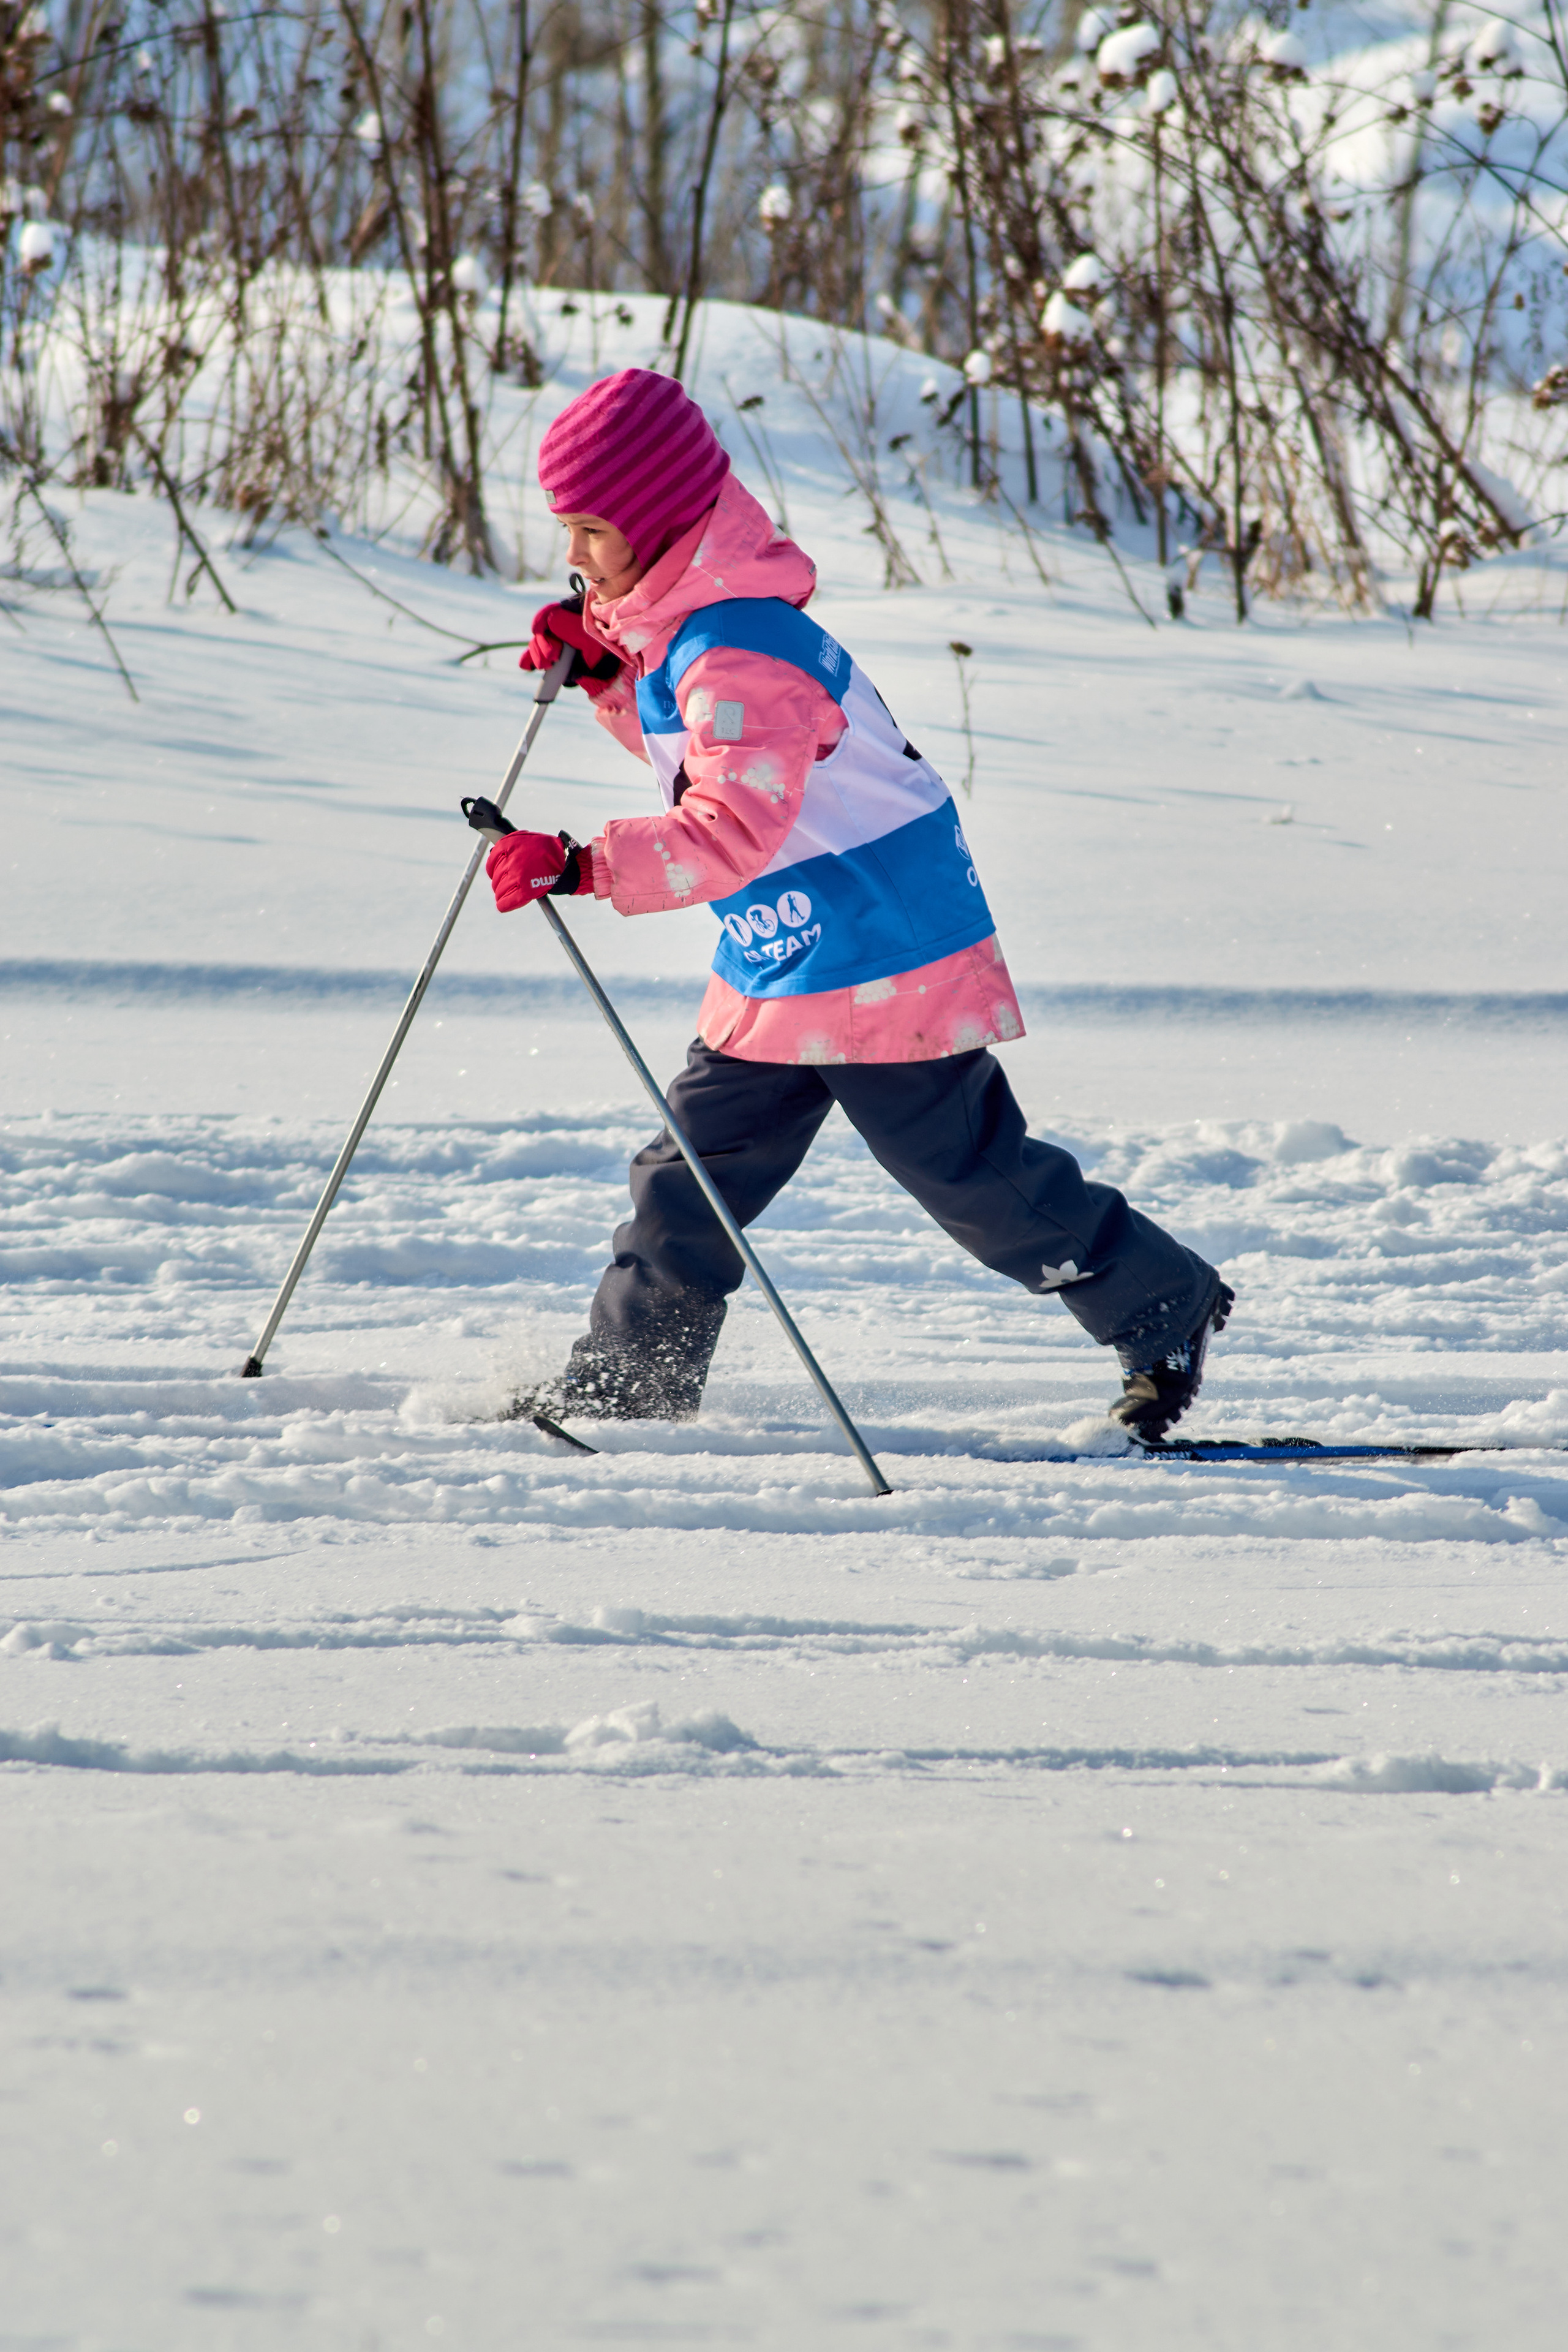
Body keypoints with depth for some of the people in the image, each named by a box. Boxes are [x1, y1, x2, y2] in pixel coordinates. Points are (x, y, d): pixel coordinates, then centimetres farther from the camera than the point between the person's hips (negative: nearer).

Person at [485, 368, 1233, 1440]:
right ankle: (633, 1377, 17)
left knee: (973, 1172, 0)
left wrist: (581, 866, -44)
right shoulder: (676, 619, 6)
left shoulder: (738, 655, -26)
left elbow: (730, 830, -36)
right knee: (695, 1165, 9)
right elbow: (686, 743, 25)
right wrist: (602, 671, 7)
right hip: (782, 968, 10)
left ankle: (1165, 1311, 15)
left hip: (882, 957, -10)